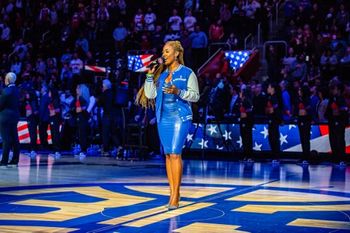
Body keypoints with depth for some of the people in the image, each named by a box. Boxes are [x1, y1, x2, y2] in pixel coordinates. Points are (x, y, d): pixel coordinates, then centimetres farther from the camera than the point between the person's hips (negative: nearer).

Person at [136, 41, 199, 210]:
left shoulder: (187, 73, -2)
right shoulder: (161, 73, 11)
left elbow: (196, 95, -4)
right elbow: (150, 95, 9)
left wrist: (178, 92, -18)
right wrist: (150, 75, 1)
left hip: (180, 118, -5)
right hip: (163, 118, 5)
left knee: (175, 153, -11)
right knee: (168, 154, 6)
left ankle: (175, 195, -8)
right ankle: (172, 192, 12)